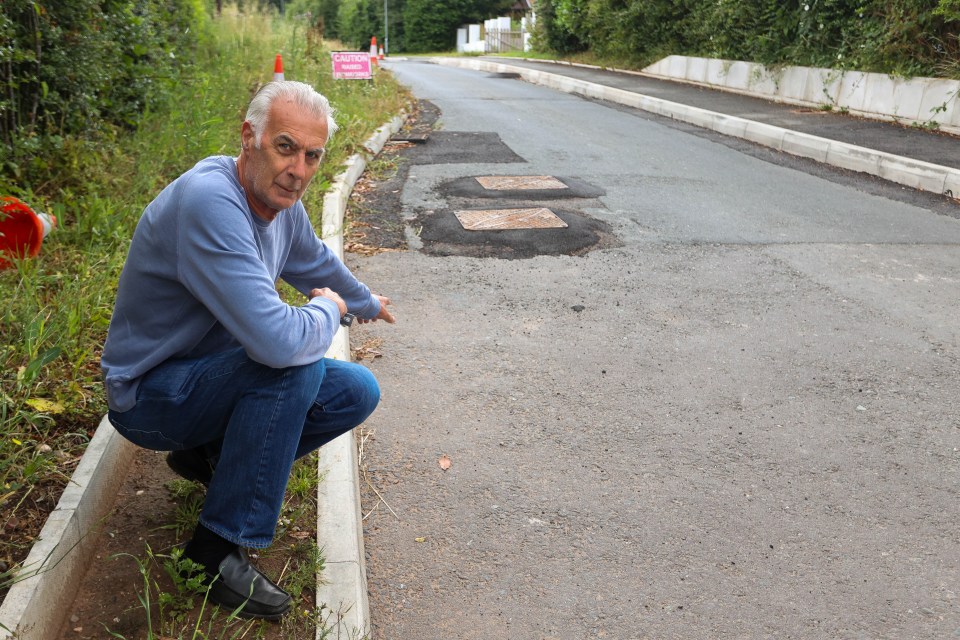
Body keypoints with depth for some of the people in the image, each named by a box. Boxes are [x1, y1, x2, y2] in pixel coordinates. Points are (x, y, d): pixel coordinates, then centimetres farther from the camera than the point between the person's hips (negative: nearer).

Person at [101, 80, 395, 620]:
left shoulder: (281, 201, -3)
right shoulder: (210, 201, -32)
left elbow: (316, 264, 21)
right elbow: (278, 340, -41)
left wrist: (365, 302, 38)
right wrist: (328, 310, -19)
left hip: (212, 376, 8)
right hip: (149, 395, -8)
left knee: (357, 393, 2)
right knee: (298, 363, -32)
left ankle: (211, 456, 15)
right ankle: (219, 548, -19)